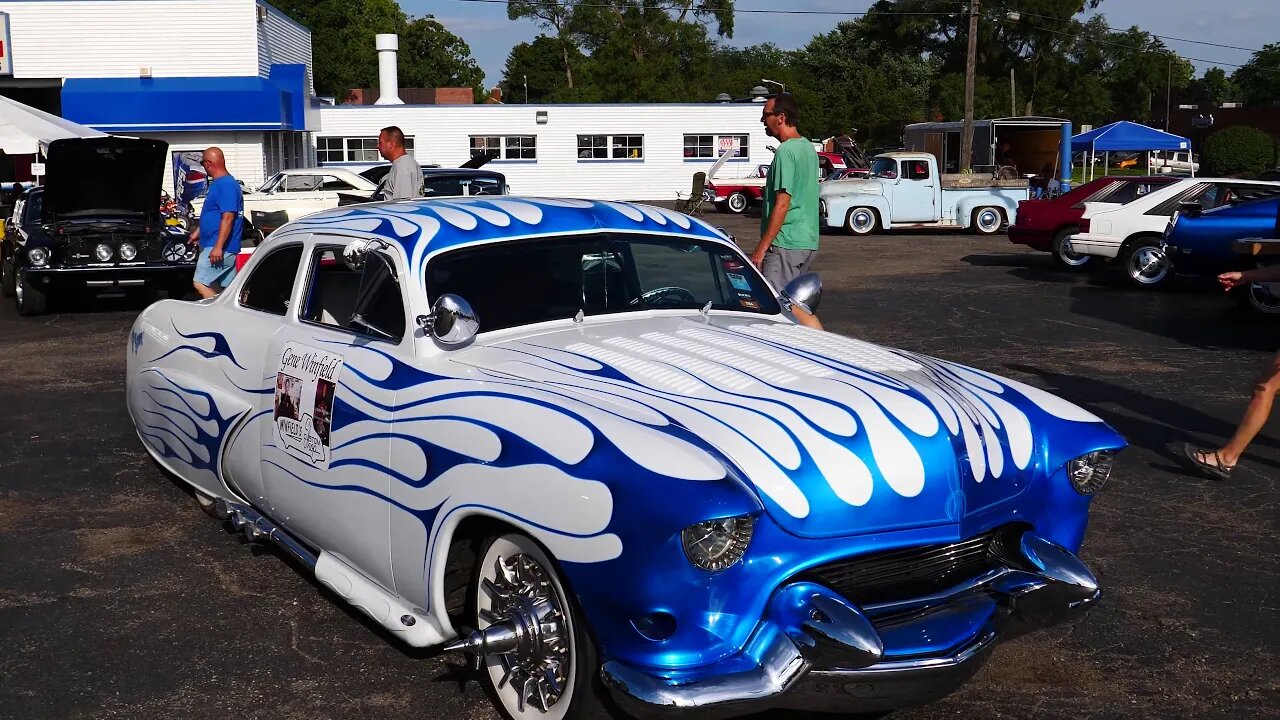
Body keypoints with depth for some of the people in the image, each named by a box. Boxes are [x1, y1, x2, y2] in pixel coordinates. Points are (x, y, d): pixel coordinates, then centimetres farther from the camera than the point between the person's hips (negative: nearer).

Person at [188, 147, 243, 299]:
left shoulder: (226, 185, -17)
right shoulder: (218, 183, 16)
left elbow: (228, 217, -24)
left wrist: (218, 246, -27)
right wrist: (198, 231, 35)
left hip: (218, 248, -10)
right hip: (225, 248, 10)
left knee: (200, 283, -11)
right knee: (228, 288, 10)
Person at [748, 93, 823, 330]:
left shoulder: (786, 152, -16)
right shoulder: (808, 148, 14)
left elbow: (782, 204, -20)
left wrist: (762, 247, -17)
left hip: (785, 243, -10)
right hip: (808, 240, 10)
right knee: (795, 303, 14)